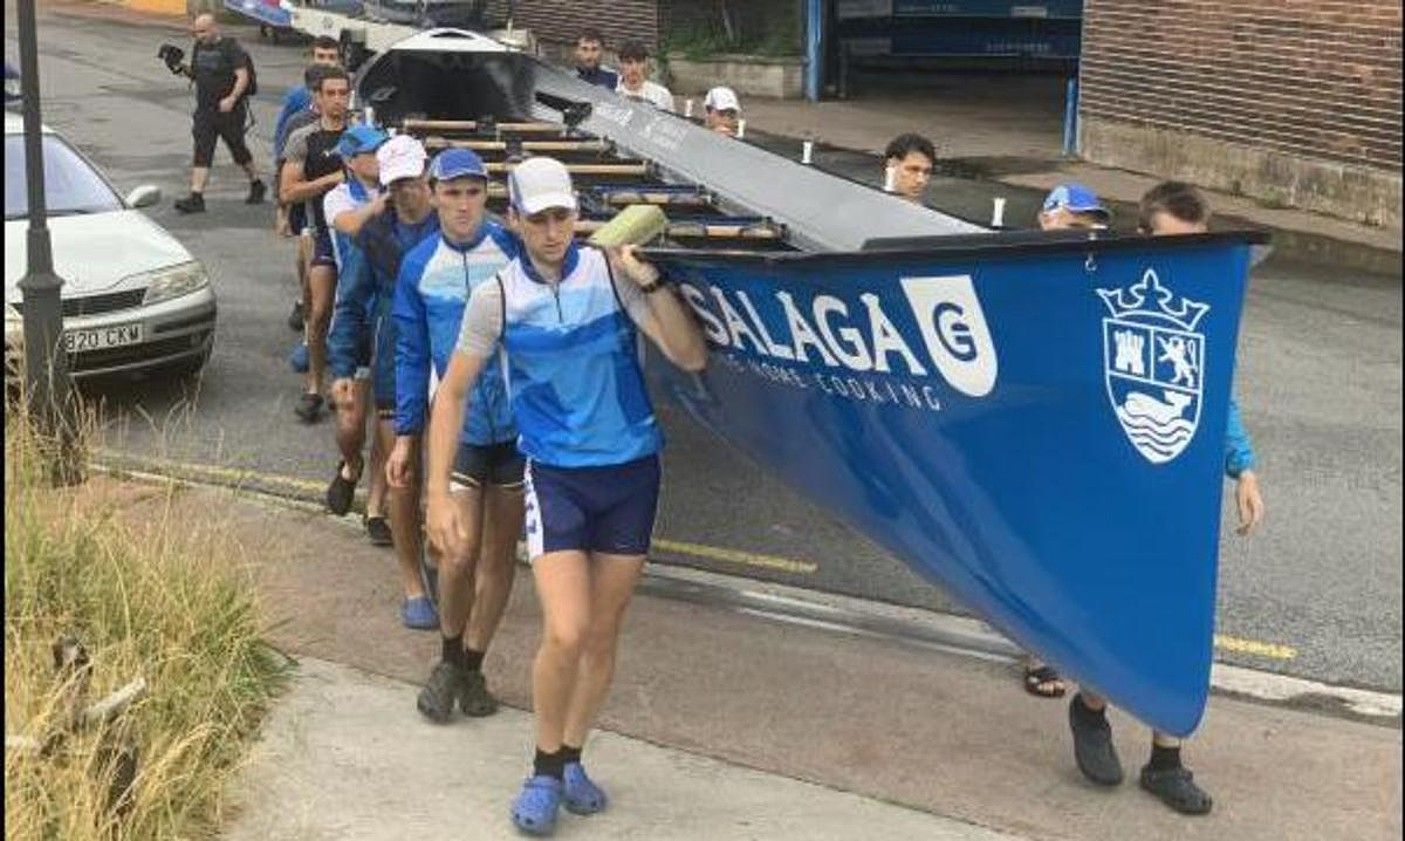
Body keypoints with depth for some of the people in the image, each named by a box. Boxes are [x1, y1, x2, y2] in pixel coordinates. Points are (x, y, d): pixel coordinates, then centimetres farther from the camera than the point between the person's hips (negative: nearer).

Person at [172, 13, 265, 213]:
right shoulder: (199, 47, 11)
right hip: (204, 111, 6)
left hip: (230, 111, -6)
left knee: (238, 150, 9)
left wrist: (232, 98, -30)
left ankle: (257, 185, 32)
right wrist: (184, 69, 0)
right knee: (202, 154, -4)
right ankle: (196, 198, -9)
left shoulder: (231, 47, -10)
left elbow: (243, 76, -17)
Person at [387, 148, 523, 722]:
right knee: (460, 553, -10)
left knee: (500, 553, 10)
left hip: (519, 421, 0)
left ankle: (473, 666, 26)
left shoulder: (516, 251, -5)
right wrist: (405, 434, 8)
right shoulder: (418, 266, 2)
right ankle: (450, 658, 16)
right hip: (457, 423, 0)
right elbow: (410, 355, 9)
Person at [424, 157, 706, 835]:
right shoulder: (497, 297, -6)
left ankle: (571, 759, 31)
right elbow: (452, 395, 2)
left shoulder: (614, 272, -6)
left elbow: (691, 357, -11)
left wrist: (653, 282, -23)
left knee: (602, 633, 10)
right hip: (555, 474, -2)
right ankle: (545, 771, 9)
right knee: (565, 633, -14)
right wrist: (439, 494, -4)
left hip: (631, 471, 2)